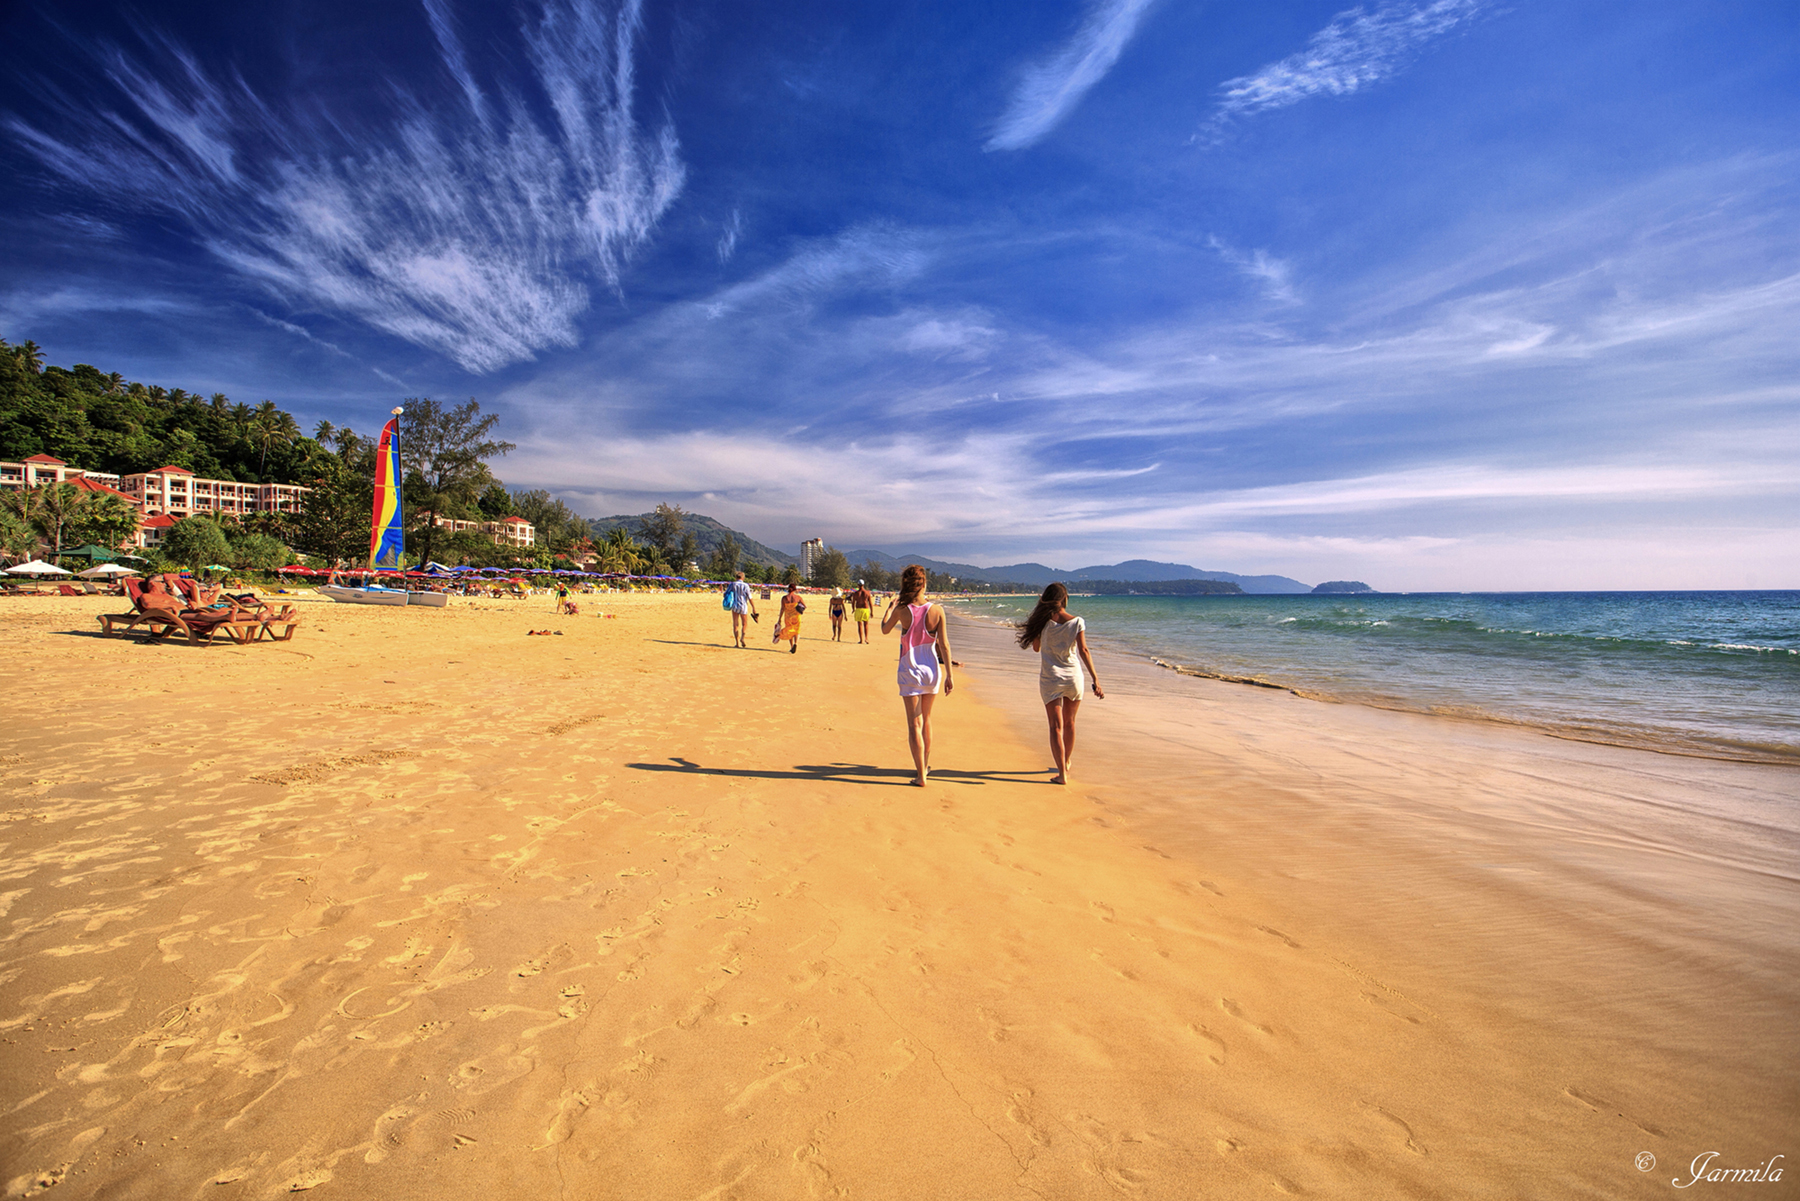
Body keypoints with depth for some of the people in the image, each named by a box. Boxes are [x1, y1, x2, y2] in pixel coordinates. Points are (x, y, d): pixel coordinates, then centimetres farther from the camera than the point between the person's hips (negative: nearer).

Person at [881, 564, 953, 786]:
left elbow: (885, 629, 9)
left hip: (910, 672, -3)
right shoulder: (936, 610, -8)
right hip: (932, 669, 3)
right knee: (926, 720, 20)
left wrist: (890, 606, 24)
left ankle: (921, 775, -1)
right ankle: (925, 766, 33)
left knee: (914, 724, 1)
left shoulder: (901, 610, -11)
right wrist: (949, 675, 0)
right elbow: (944, 645, -7)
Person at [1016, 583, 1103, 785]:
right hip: (1073, 677, 2)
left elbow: (1036, 647, 9)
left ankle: (1062, 773, -8)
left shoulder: (1043, 621, -4)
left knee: (1056, 727, 0)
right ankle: (1066, 764, 38)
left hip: (1050, 678, -1)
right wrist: (1095, 680, -15)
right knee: (1069, 723, 21)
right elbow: (1083, 651, -13)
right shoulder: (1076, 622, -5)